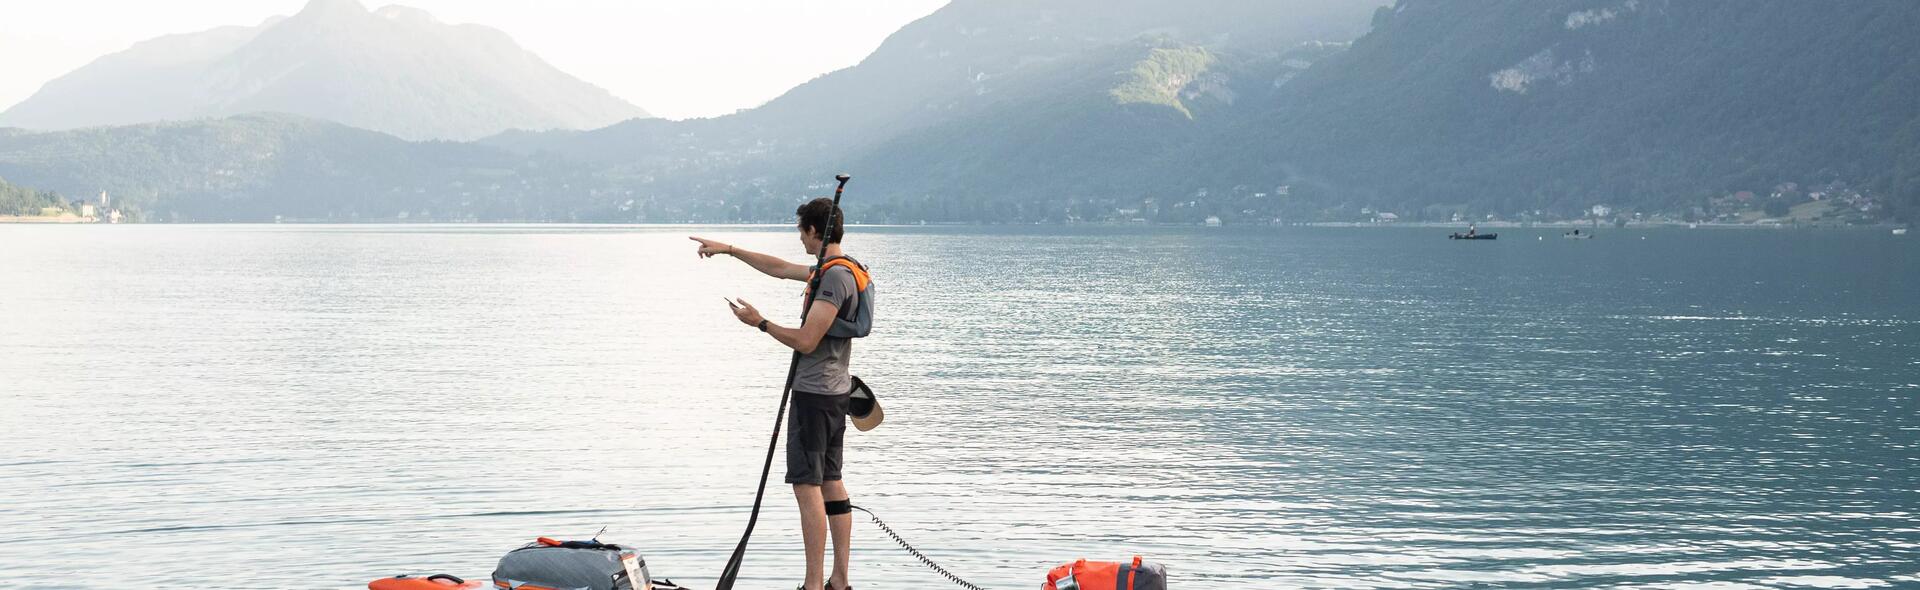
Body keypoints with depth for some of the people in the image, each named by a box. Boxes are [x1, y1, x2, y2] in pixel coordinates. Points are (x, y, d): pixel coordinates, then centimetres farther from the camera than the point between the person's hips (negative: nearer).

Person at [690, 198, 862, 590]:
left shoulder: (835, 277, -19)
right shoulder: (834, 271, 13)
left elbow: (805, 341, -22)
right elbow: (780, 269, 27)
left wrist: (760, 323, -9)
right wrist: (729, 250, 31)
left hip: (814, 394, -10)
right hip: (835, 392, 10)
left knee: (806, 485, -9)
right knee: (830, 483, 11)